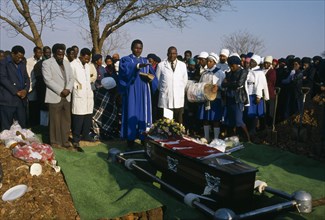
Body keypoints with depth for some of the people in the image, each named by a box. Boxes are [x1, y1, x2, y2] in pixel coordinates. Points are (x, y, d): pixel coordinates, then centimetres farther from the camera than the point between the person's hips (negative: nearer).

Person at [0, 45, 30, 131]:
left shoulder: (22, 64, 18)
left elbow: (26, 78, 15)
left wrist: (25, 90, -5)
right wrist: (16, 92, -14)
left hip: (21, 99, 6)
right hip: (8, 100, -5)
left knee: (22, 125, 4)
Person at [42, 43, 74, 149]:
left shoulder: (67, 63, 16)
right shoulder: (47, 63, -2)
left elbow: (71, 78, 13)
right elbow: (48, 80, -11)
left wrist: (68, 89, -6)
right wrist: (61, 91, -15)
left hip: (66, 96, 5)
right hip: (55, 97, -5)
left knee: (67, 120, 6)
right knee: (55, 121, -1)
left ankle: (65, 141, 16)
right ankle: (55, 142, 10)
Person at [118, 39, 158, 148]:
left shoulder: (146, 61, 17)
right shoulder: (126, 59, 3)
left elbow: (153, 76, 11)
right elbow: (125, 68, -21)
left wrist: (149, 77, -13)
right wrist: (138, 66, -38)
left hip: (143, 93, 4)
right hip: (131, 92, -4)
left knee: (144, 114, 3)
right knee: (131, 114, -5)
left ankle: (144, 137, 8)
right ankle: (130, 139, -1)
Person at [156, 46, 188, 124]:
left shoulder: (183, 65, 10)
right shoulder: (161, 65, 3)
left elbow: (185, 81, 15)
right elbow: (157, 81, 9)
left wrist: (180, 91, 14)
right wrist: (163, 90, 11)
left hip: (178, 99, 2)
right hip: (165, 99, -2)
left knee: (178, 123, 2)